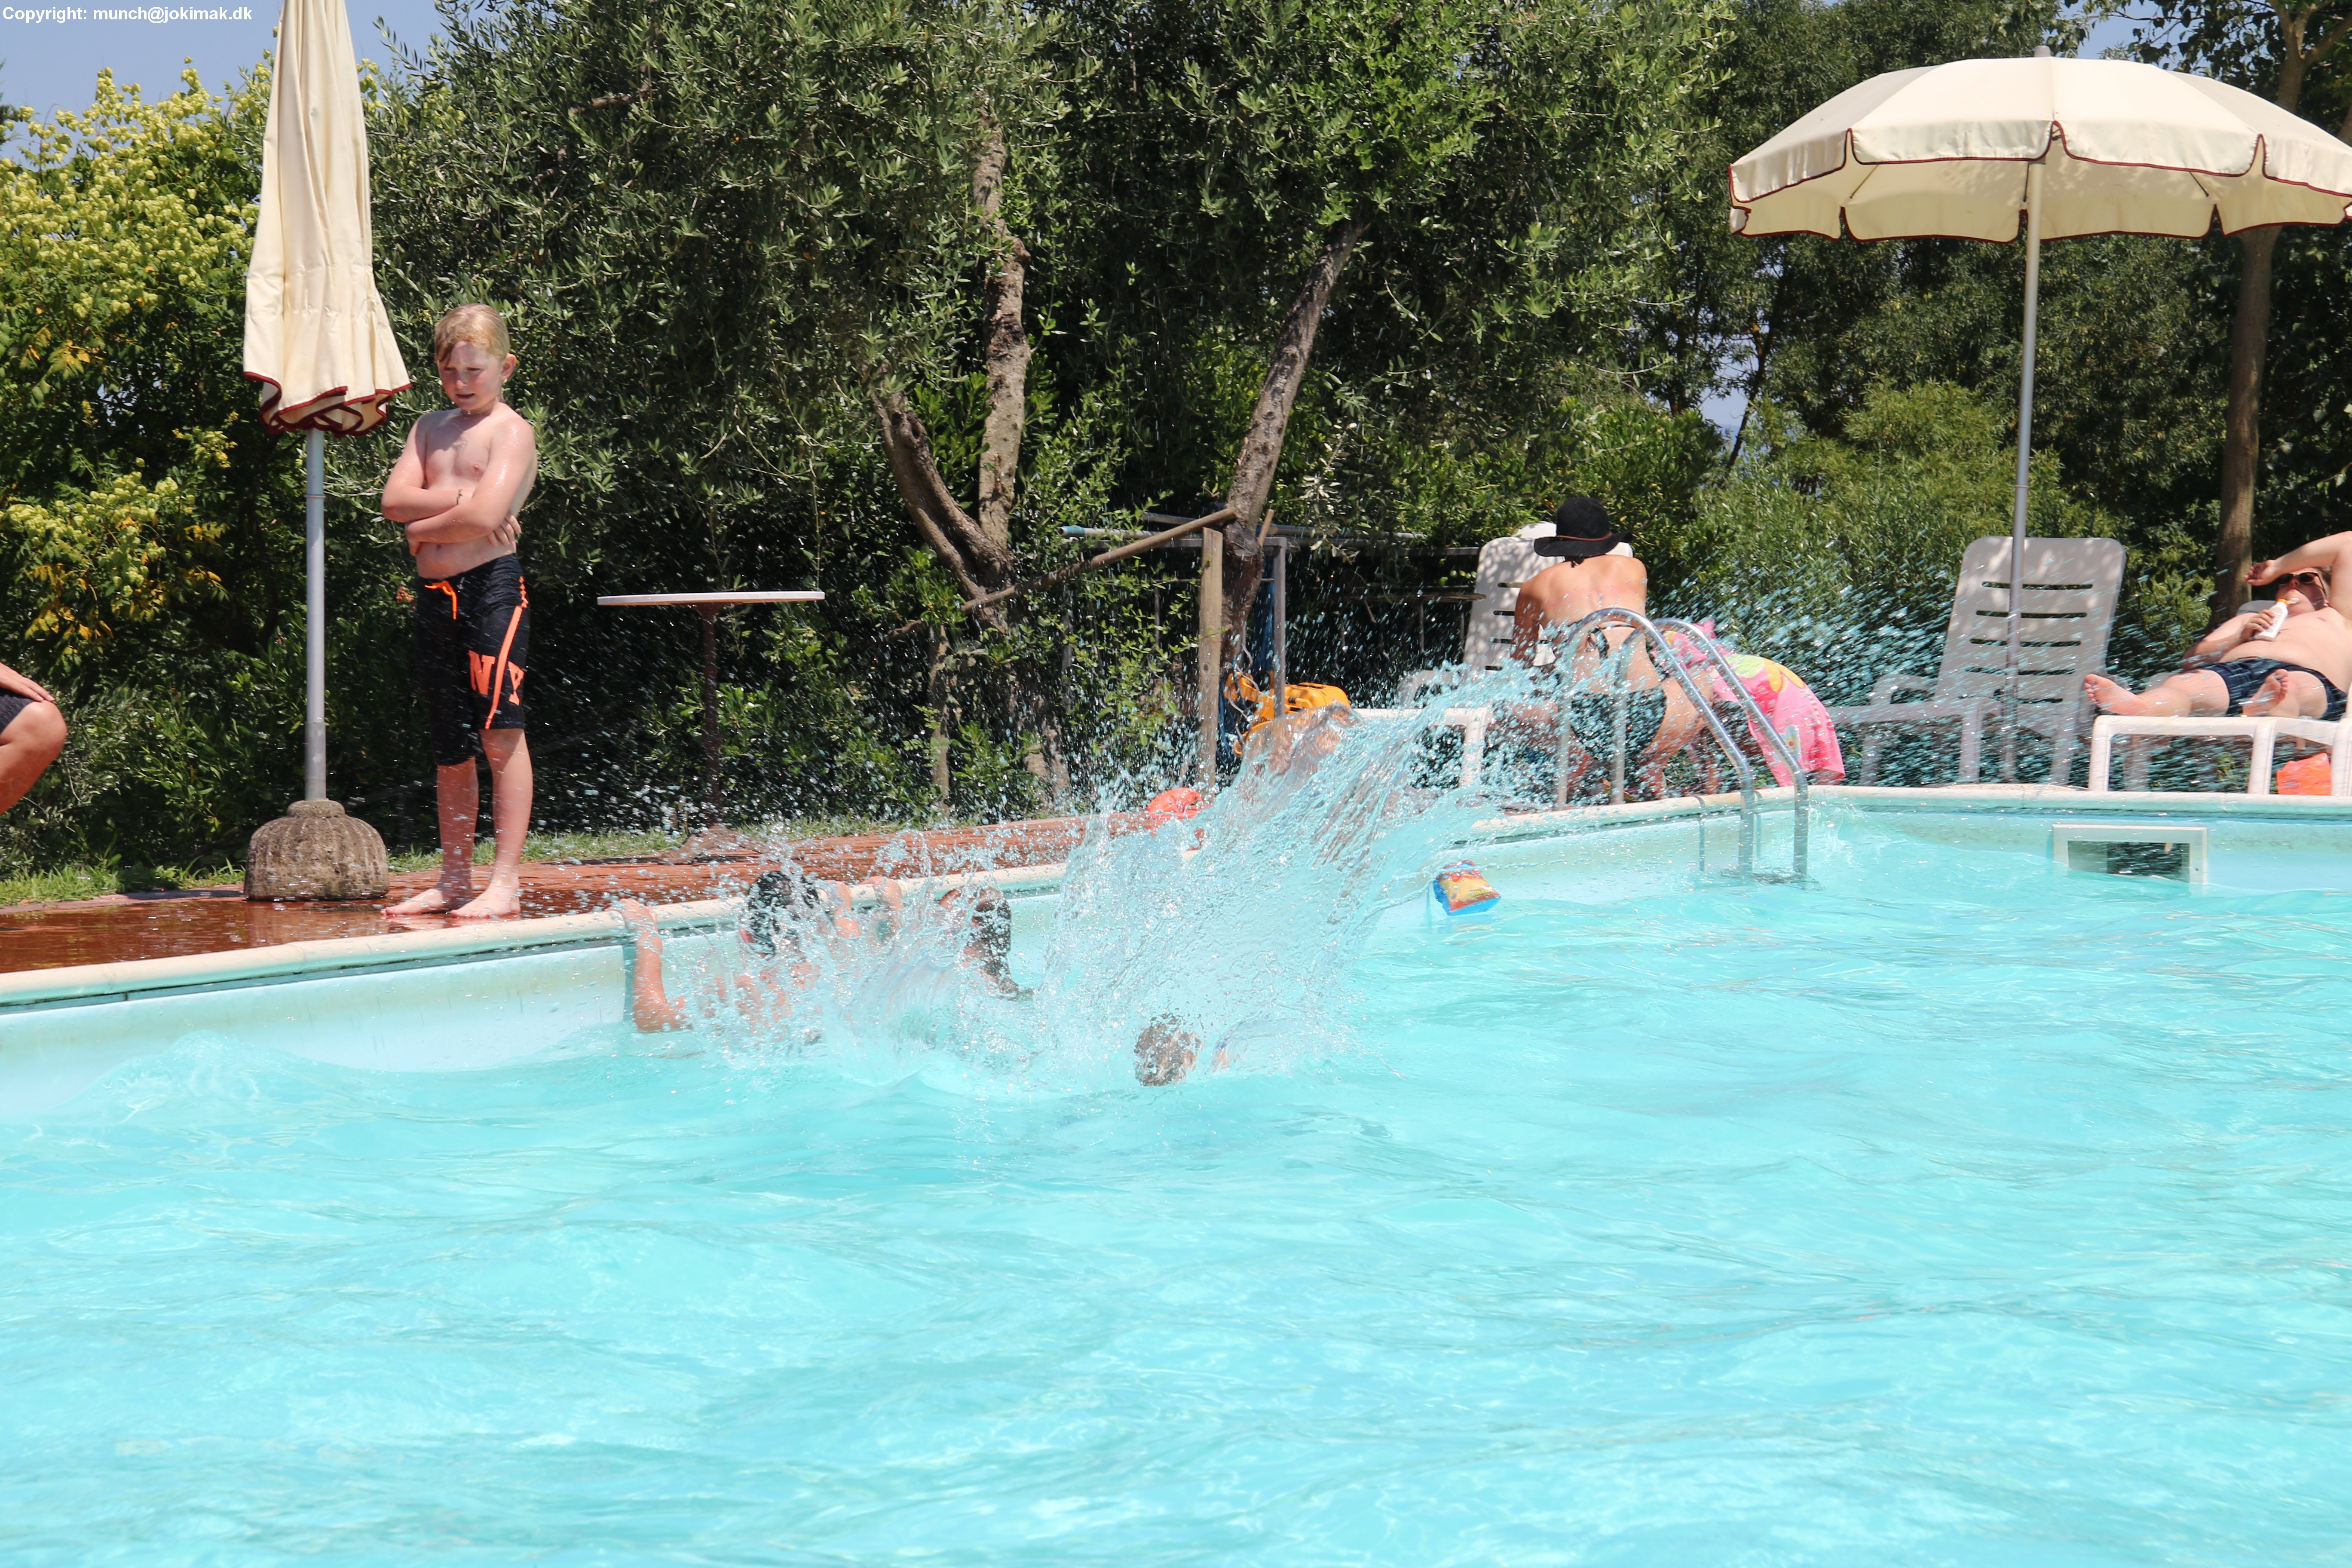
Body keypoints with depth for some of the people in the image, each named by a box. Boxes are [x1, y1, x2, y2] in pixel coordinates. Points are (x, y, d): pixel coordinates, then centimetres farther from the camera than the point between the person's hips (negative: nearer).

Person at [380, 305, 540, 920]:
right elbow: (395, 499, 3)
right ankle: (454, 879, 18)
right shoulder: (430, 428, 17)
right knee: (450, 744, 11)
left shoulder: (512, 430, -2)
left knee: (499, 732, -10)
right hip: (435, 593, 7)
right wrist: (462, 500, -10)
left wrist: (422, 528, -2)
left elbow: (485, 514, -16)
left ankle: (507, 880, -10)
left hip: (492, 586, -7)